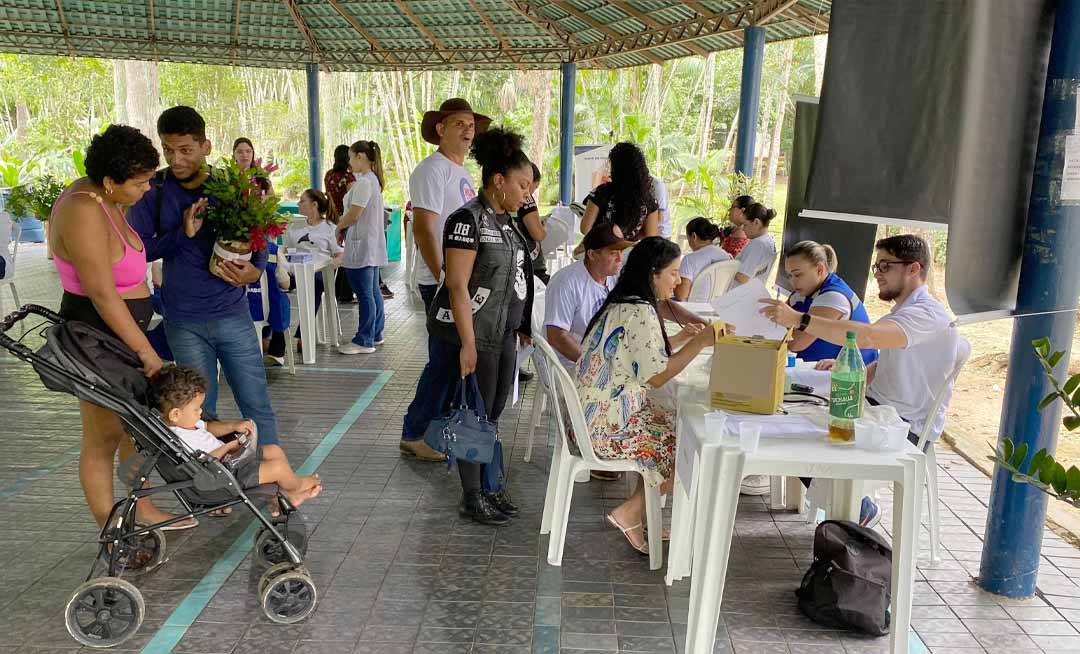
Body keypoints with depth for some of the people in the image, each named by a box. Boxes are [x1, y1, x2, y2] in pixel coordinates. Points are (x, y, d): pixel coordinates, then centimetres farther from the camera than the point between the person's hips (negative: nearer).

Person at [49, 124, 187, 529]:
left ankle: (143, 511, 34)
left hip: (122, 332, 10)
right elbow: (102, 294, -26)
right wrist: (146, 351, -23)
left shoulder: (107, 200, 5)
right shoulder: (84, 214, -24)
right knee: (103, 440, 3)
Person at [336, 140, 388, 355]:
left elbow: (353, 215, -18)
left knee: (365, 294, -5)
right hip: (372, 246, 10)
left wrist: (337, 227, -2)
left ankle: (364, 341, 1)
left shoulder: (364, 182, -17)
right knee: (373, 291, 15)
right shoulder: (373, 180, 14)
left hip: (362, 245, -10)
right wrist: (342, 224, 8)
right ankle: (375, 334, 24)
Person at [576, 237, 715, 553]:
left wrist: (683, 337, 10)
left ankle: (642, 515, 19)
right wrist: (700, 342, -15)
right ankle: (629, 514, 8)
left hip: (596, 413, 10)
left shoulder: (623, 303, 10)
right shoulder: (640, 312, -21)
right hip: (609, 425, -10)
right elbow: (655, 376, -21)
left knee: (678, 429, 17)